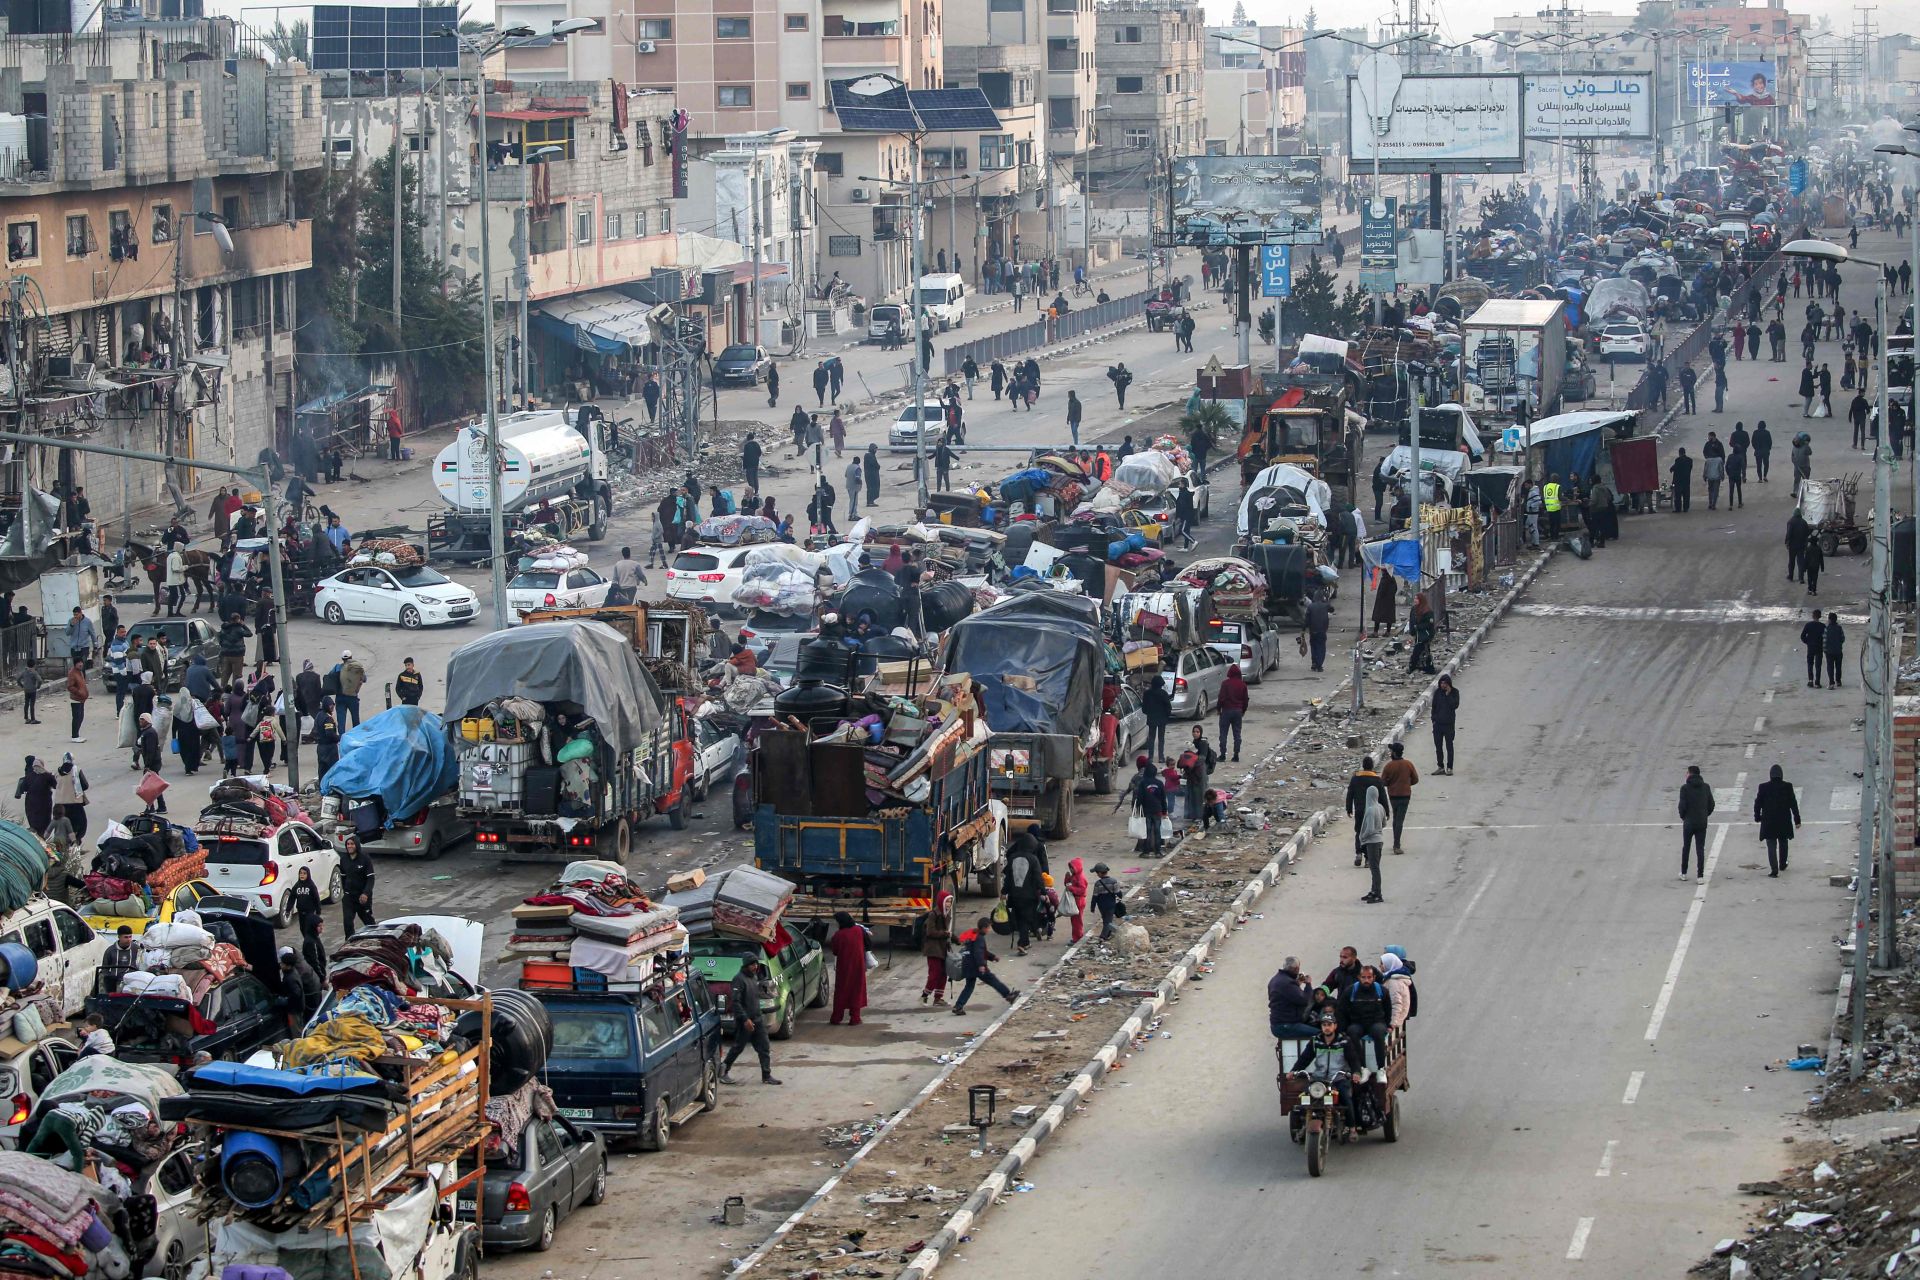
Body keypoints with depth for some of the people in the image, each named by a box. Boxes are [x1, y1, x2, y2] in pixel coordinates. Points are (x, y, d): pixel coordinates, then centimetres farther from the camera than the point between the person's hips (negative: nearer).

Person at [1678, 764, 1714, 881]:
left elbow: (1682, 805, -14)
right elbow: (1711, 804, 3)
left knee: (1686, 847, 14)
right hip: (1702, 823, 2)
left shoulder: (1685, 788, -11)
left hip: (1689, 823, -2)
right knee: (1700, 849, 4)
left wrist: (1682, 816, 5)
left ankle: (1683, 873, 22)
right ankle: (1700, 875, -2)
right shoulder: (1706, 787, 1)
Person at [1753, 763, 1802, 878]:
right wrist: (1797, 820, 3)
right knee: (1783, 843, 22)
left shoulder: (1763, 787, -8)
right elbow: (1793, 804, -3)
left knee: (1771, 846, 1)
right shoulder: (1787, 787, -7)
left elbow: (1757, 803, -2)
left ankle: (1774, 869, -10)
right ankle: (1782, 865, 35)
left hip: (1768, 822, -1)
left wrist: (1757, 817, 14)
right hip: (1784, 821, 1)